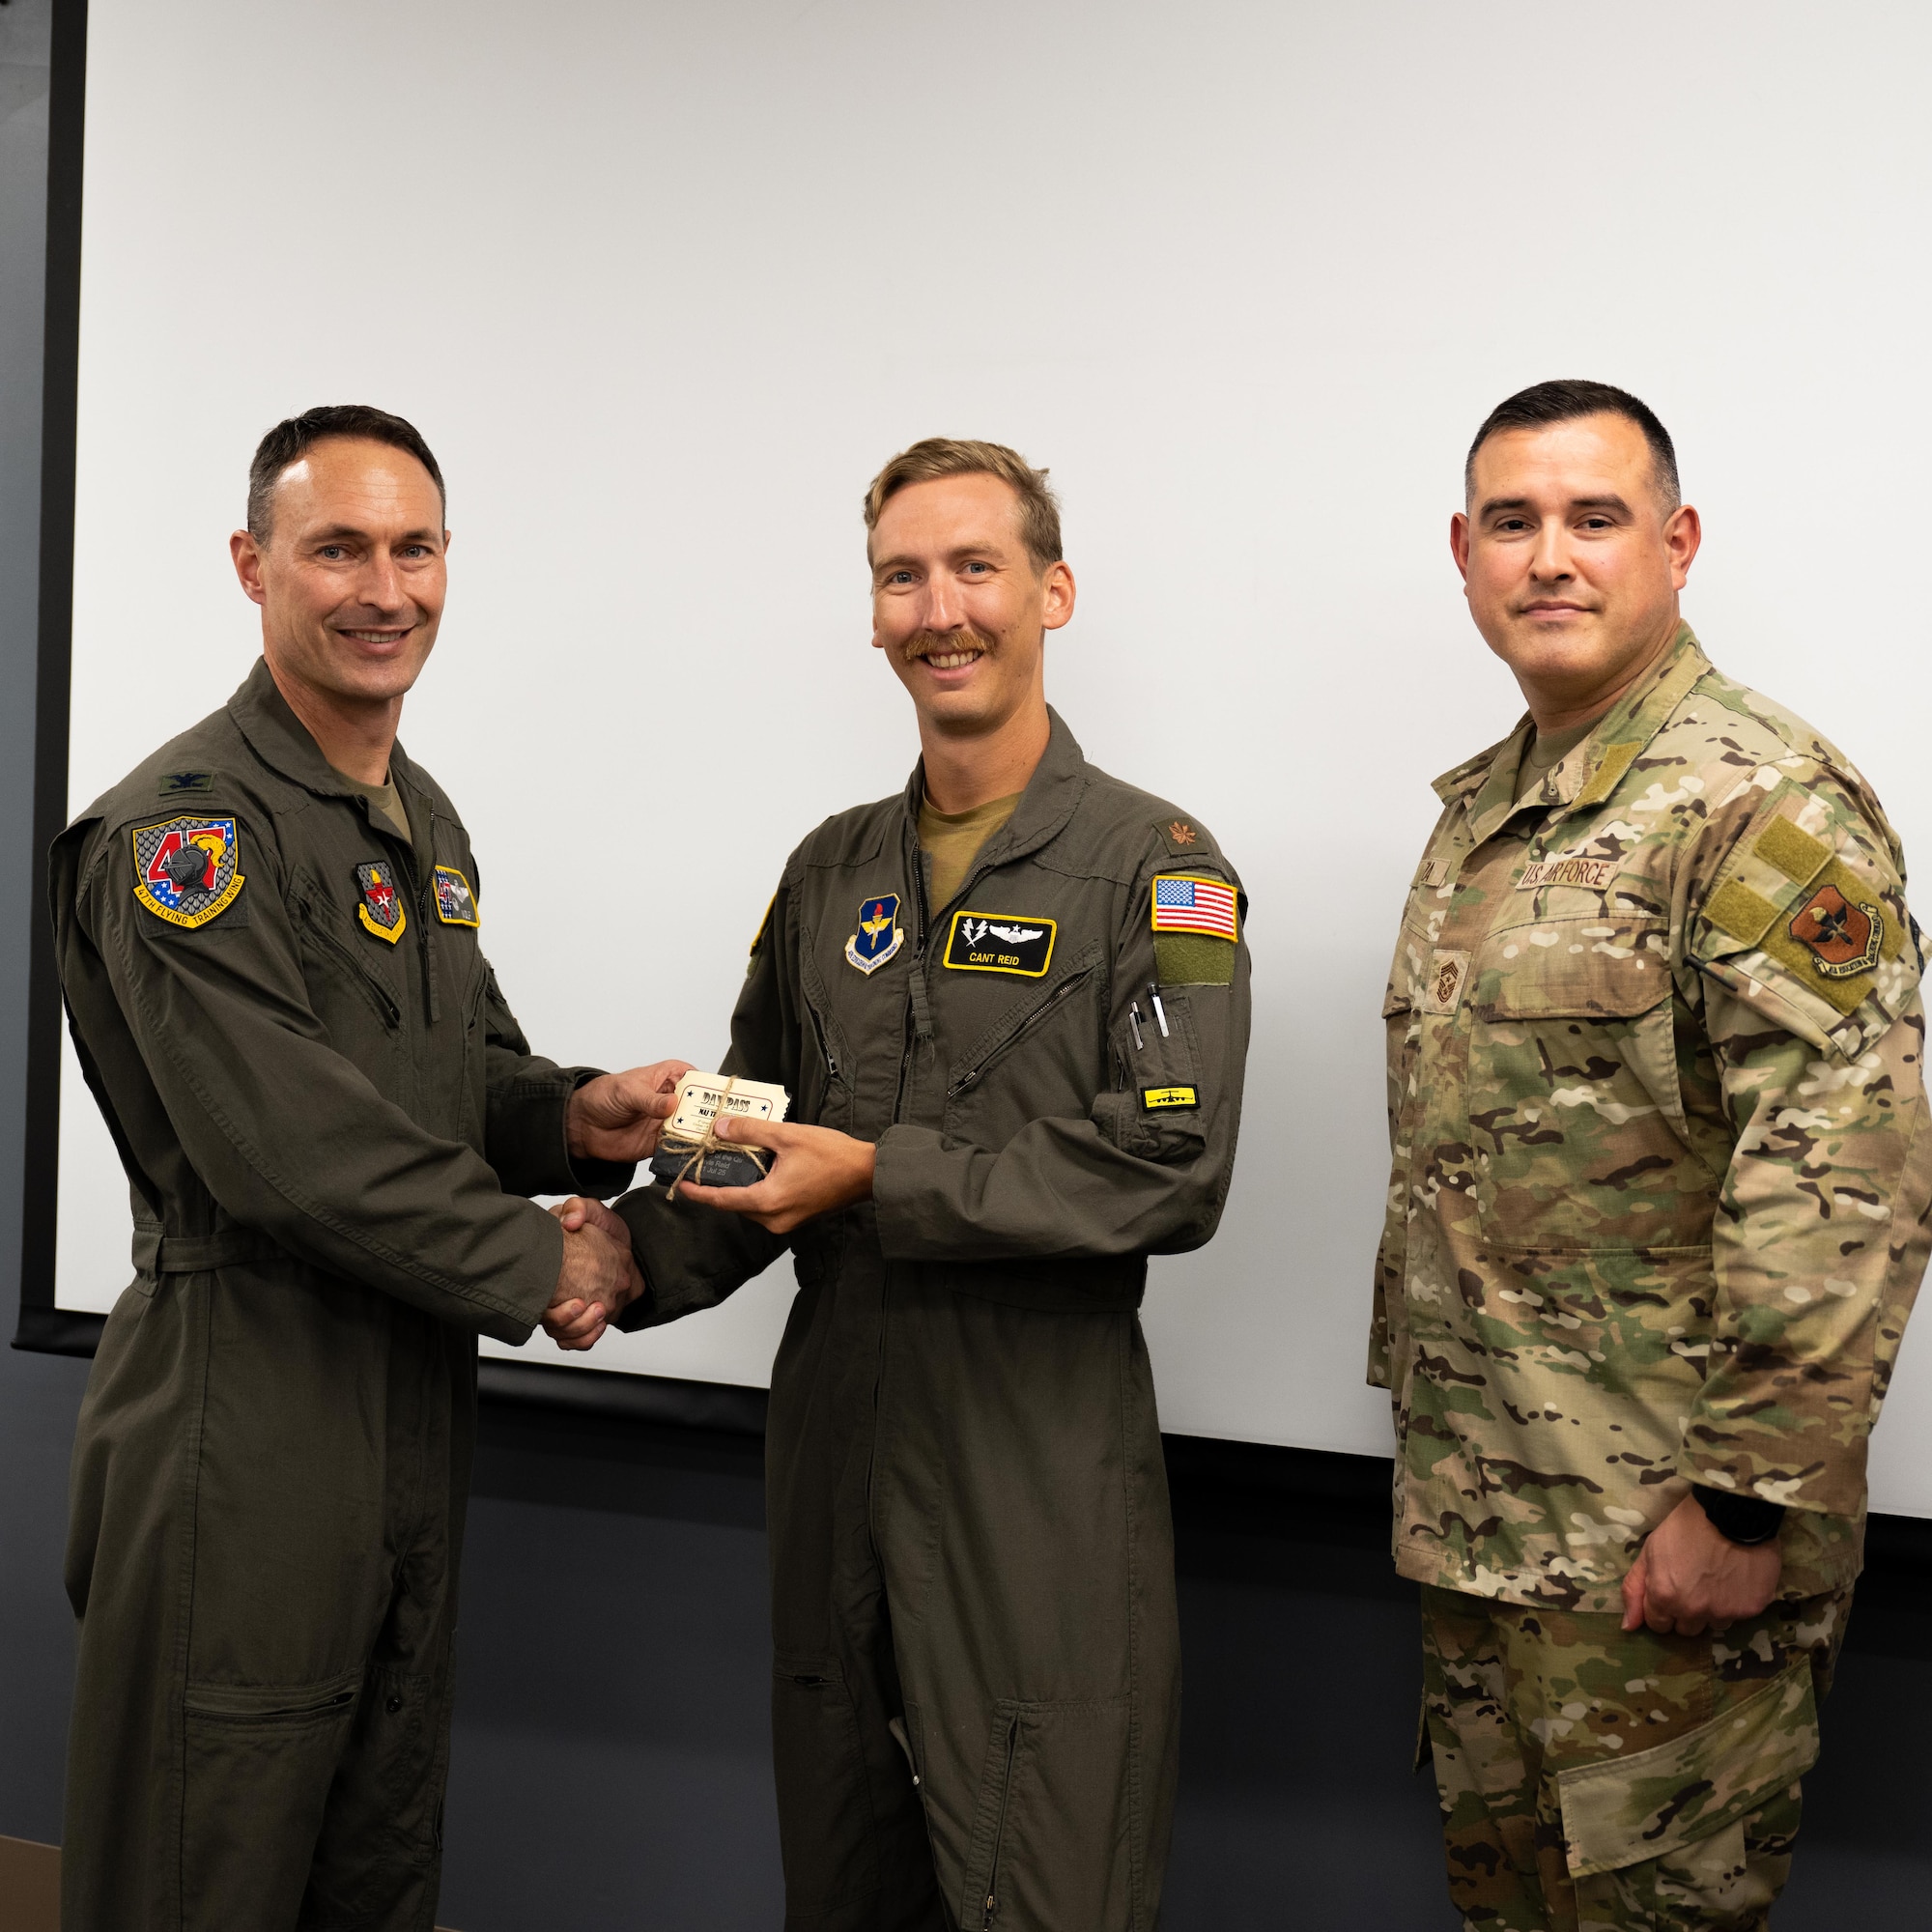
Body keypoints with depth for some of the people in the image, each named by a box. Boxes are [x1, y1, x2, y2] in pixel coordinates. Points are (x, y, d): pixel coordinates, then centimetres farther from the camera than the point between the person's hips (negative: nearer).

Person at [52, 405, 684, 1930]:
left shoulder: (427, 820, 14)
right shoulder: (183, 831, -16)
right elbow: (291, 1147, -23)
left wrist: (575, 1120, -1)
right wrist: (538, 1268, -13)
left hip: (418, 1403, 9)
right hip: (246, 1419, -9)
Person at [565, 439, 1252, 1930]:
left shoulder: (1155, 867, -6)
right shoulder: (833, 872, 12)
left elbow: (1171, 1171, -16)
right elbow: (758, 1143, 16)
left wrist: (881, 1178, -17)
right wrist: (637, 1252, -3)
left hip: (1043, 1470, -6)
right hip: (834, 1448, 6)